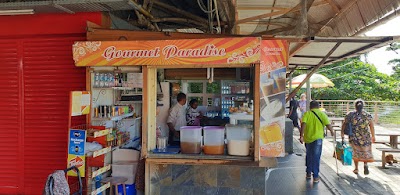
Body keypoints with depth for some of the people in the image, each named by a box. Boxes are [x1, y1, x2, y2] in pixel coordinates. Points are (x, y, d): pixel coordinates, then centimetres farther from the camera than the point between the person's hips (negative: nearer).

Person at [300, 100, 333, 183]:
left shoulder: (307, 114, 1)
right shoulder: (322, 114, 0)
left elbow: (303, 124, -13)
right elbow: (328, 124, -8)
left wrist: (301, 136, -14)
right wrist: (332, 131, 11)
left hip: (308, 138, 2)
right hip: (317, 138, -2)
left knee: (308, 156, 17)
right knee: (316, 157, 3)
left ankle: (308, 173, 28)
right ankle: (315, 176, 2)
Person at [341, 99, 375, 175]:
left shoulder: (350, 115, -5)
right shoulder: (368, 115, -4)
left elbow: (344, 124, 1)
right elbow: (372, 127, 1)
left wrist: (342, 134, 11)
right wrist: (373, 136, 12)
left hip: (354, 137, 0)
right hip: (365, 137, 0)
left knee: (356, 152, 14)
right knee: (366, 151, 16)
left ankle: (356, 168, 18)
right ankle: (365, 164, -7)